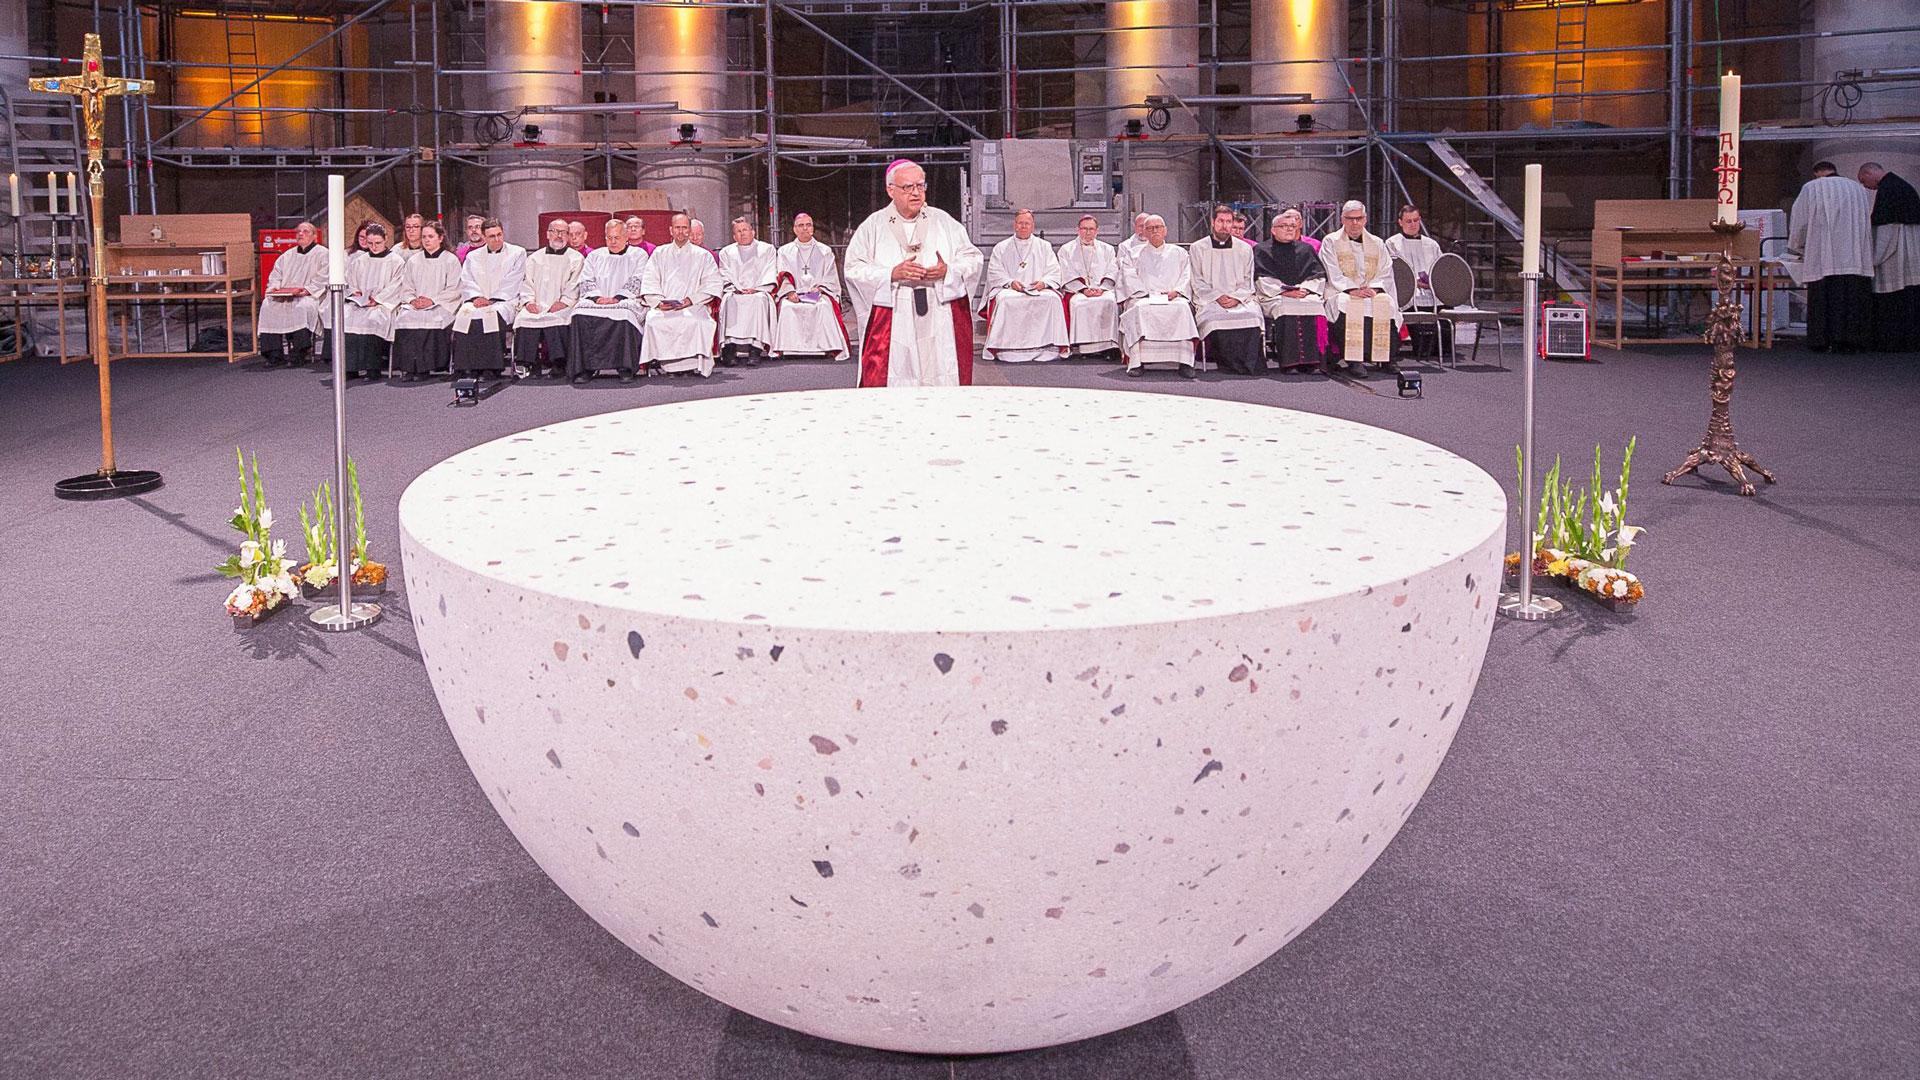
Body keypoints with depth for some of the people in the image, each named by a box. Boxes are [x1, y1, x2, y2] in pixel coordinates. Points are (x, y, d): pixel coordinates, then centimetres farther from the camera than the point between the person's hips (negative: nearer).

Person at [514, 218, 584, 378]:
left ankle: (558, 365, -33)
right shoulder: (535, 258, 24)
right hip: (536, 304, 3)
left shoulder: (576, 259, 15)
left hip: (562, 306, -3)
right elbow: (526, 282, 15)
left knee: (554, 318, -35)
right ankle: (528, 364, -29)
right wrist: (528, 300, -4)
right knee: (524, 316, -29)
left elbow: (575, 285, 3)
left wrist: (564, 301, -13)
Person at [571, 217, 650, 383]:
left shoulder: (639, 255, 11)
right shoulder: (595, 255, 22)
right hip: (597, 300, 3)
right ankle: (585, 368, -27)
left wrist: (616, 298, -15)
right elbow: (586, 281, 12)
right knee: (581, 315, -29)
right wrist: (597, 297, -10)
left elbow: (637, 282, -1)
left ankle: (625, 368, -32)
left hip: (626, 301, -3)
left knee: (623, 314, -39)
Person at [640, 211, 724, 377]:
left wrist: (691, 299, -11)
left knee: (697, 321, -36)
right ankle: (666, 363, -23)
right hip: (663, 307, 2)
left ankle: (696, 364, -24)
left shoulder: (703, 256, 15)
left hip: (693, 307, -2)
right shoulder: (659, 254, 20)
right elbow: (649, 283, 11)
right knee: (653, 320, -32)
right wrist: (658, 302, -9)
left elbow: (712, 285, 4)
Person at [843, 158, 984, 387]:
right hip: (892, 323, -2)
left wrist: (948, 271, -11)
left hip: (940, 321, 2)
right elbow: (854, 269, 0)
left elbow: (972, 259, 10)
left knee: (943, 383, -2)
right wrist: (892, 274, -15)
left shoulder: (943, 221, 11)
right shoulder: (873, 226, 6)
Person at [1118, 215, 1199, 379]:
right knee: (1139, 309, -37)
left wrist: (1176, 291, -7)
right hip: (1144, 297, 0)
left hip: (1174, 298, 0)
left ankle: (1185, 363, -38)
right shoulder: (1136, 253, 21)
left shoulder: (1178, 252, 23)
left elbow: (1186, 277, 13)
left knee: (1183, 308, -35)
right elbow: (1131, 278, 9)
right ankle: (1136, 362, -39)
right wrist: (1144, 293, -8)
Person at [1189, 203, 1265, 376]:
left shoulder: (1244, 249, 16)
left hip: (1239, 299, 2)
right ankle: (1231, 365, -28)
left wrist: (1236, 298, -8)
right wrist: (1217, 297, -10)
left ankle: (1250, 365, -23)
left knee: (1252, 315, -30)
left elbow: (1247, 282, 12)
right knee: (1215, 318, -34)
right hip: (1209, 300, -1)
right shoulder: (1197, 248, 10)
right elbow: (1198, 283, 4)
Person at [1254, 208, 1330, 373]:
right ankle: (1289, 361, -41)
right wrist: (1285, 291, -14)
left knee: (1316, 306, -32)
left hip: (1306, 294, 3)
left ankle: (1312, 360, -34)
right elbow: (1264, 280, 0)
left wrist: (1305, 289, -8)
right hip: (1274, 297, -3)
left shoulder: (1306, 249, 24)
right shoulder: (1262, 251, 14)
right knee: (1286, 308, -37)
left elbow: (1319, 275, 12)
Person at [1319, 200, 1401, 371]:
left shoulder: (1377, 243, 17)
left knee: (1385, 303, -29)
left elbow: (1386, 273, 9)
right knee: (1348, 305, -37)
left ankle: (1386, 358, -26)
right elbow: (1334, 274, -5)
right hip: (1341, 292, -3)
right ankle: (1353, 359, -39)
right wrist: (1352, 290, -19)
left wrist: (1373, 288, -12)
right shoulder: (1331, 242, 7)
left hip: (1373, 291, 3)